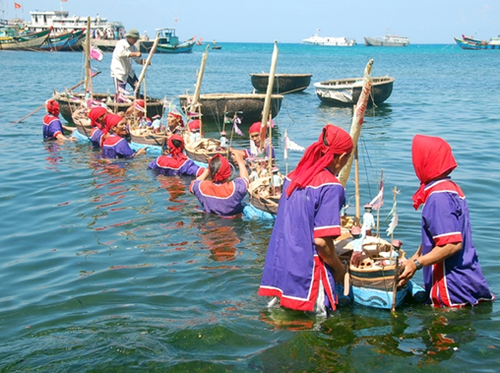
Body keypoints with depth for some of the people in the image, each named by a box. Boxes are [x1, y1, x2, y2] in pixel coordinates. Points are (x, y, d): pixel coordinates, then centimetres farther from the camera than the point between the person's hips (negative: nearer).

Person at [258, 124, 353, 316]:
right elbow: (321, 241, -19)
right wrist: (339, 268, -3)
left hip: (277, 268, 7)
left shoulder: (292, 176, 8)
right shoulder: (331, 187, -15)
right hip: (306, 275, -7)